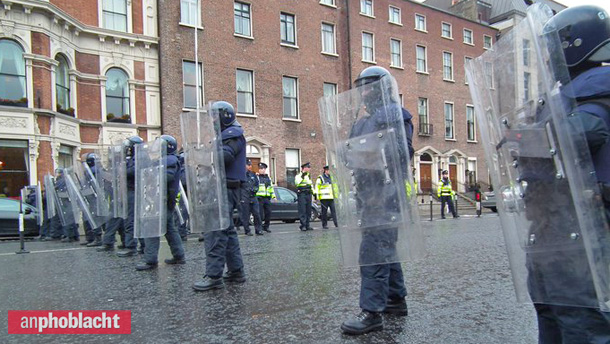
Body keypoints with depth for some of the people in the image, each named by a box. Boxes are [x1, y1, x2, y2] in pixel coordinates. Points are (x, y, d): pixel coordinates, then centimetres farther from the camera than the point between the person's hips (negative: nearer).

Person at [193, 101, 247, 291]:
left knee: (215, 232, -12)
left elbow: (225, 156, -24)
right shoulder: (224, 135, 23)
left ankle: (213, 276, -11)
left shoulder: (233, 134, -7)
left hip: (226, 189, -10)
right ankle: (236, 271, 21)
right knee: (227, 231, 14)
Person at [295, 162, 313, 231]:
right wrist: (302, 176, -25)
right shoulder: (298, 176, -2)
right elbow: (297, 182, -21)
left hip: (308, 194, 7)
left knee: (308, 210, 7)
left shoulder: (309, 176, 20)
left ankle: (307, 225, 14)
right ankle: (303, 225, -8)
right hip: (302, 194, -7)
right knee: (302, 210, -9)